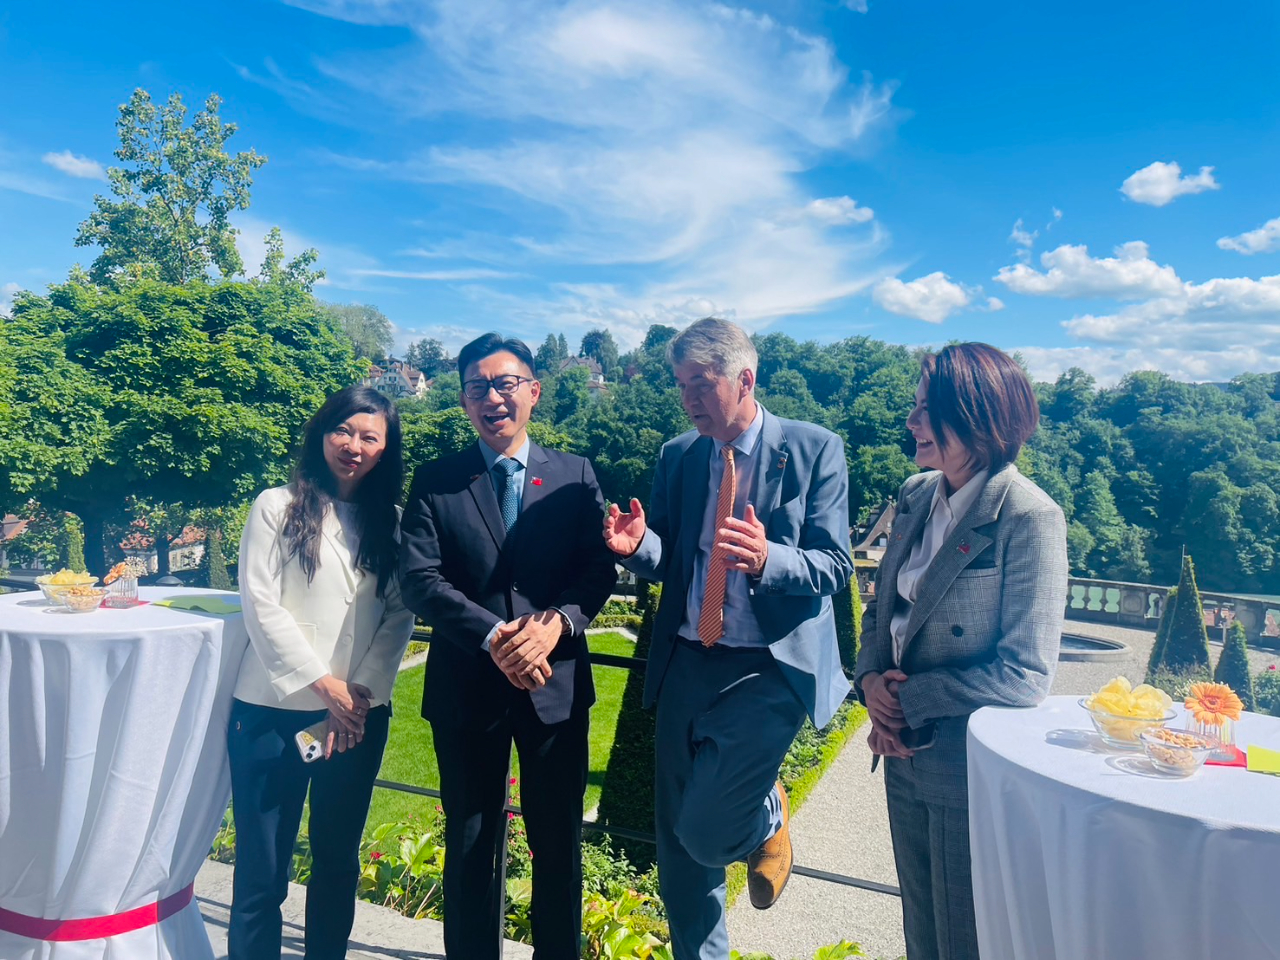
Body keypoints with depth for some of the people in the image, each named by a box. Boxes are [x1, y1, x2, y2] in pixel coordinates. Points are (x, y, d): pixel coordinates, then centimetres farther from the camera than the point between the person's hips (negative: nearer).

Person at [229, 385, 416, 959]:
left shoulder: (392, 522, 8)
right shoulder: (277, 507, 0)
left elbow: (400, 617, 3)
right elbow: (261, 605, -6)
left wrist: (361, 692, -8)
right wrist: (324, 684, -9)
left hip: (361, 717, 3)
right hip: (274, 711, -2)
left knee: (339, 859, 14)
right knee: (261, 872, 4)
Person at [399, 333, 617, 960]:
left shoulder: (576, 475, 4)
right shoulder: (434, 482, 2)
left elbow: (599, 569, -3)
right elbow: (419, 578, -9)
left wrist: (557, 621, -22)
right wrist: (493, 636, -22)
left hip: (556, 682, 1)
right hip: (465, 688, 0)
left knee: (559, 841, 13)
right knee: (470, 844, 14)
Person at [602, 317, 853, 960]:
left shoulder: (815, 450, -6)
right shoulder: (676, 457, 6)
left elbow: (834, 567, -10)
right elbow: (666, 562, 10)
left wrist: (767, 559, -30)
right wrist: (638, 545, -13)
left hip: (772, 668, -4)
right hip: (685, 665, 5)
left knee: (705, 828, -12)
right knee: (677, 841, 12)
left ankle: (767, 819, 23)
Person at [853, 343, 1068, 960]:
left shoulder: (1029, 518, -19)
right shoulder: (916, 496, 3)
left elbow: (1026, 674, -20)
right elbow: (882, 609, 12)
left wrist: (909, 698, -16)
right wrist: (871, 680, -6)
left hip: (975, 770, -6)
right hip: (906, 757, 7)